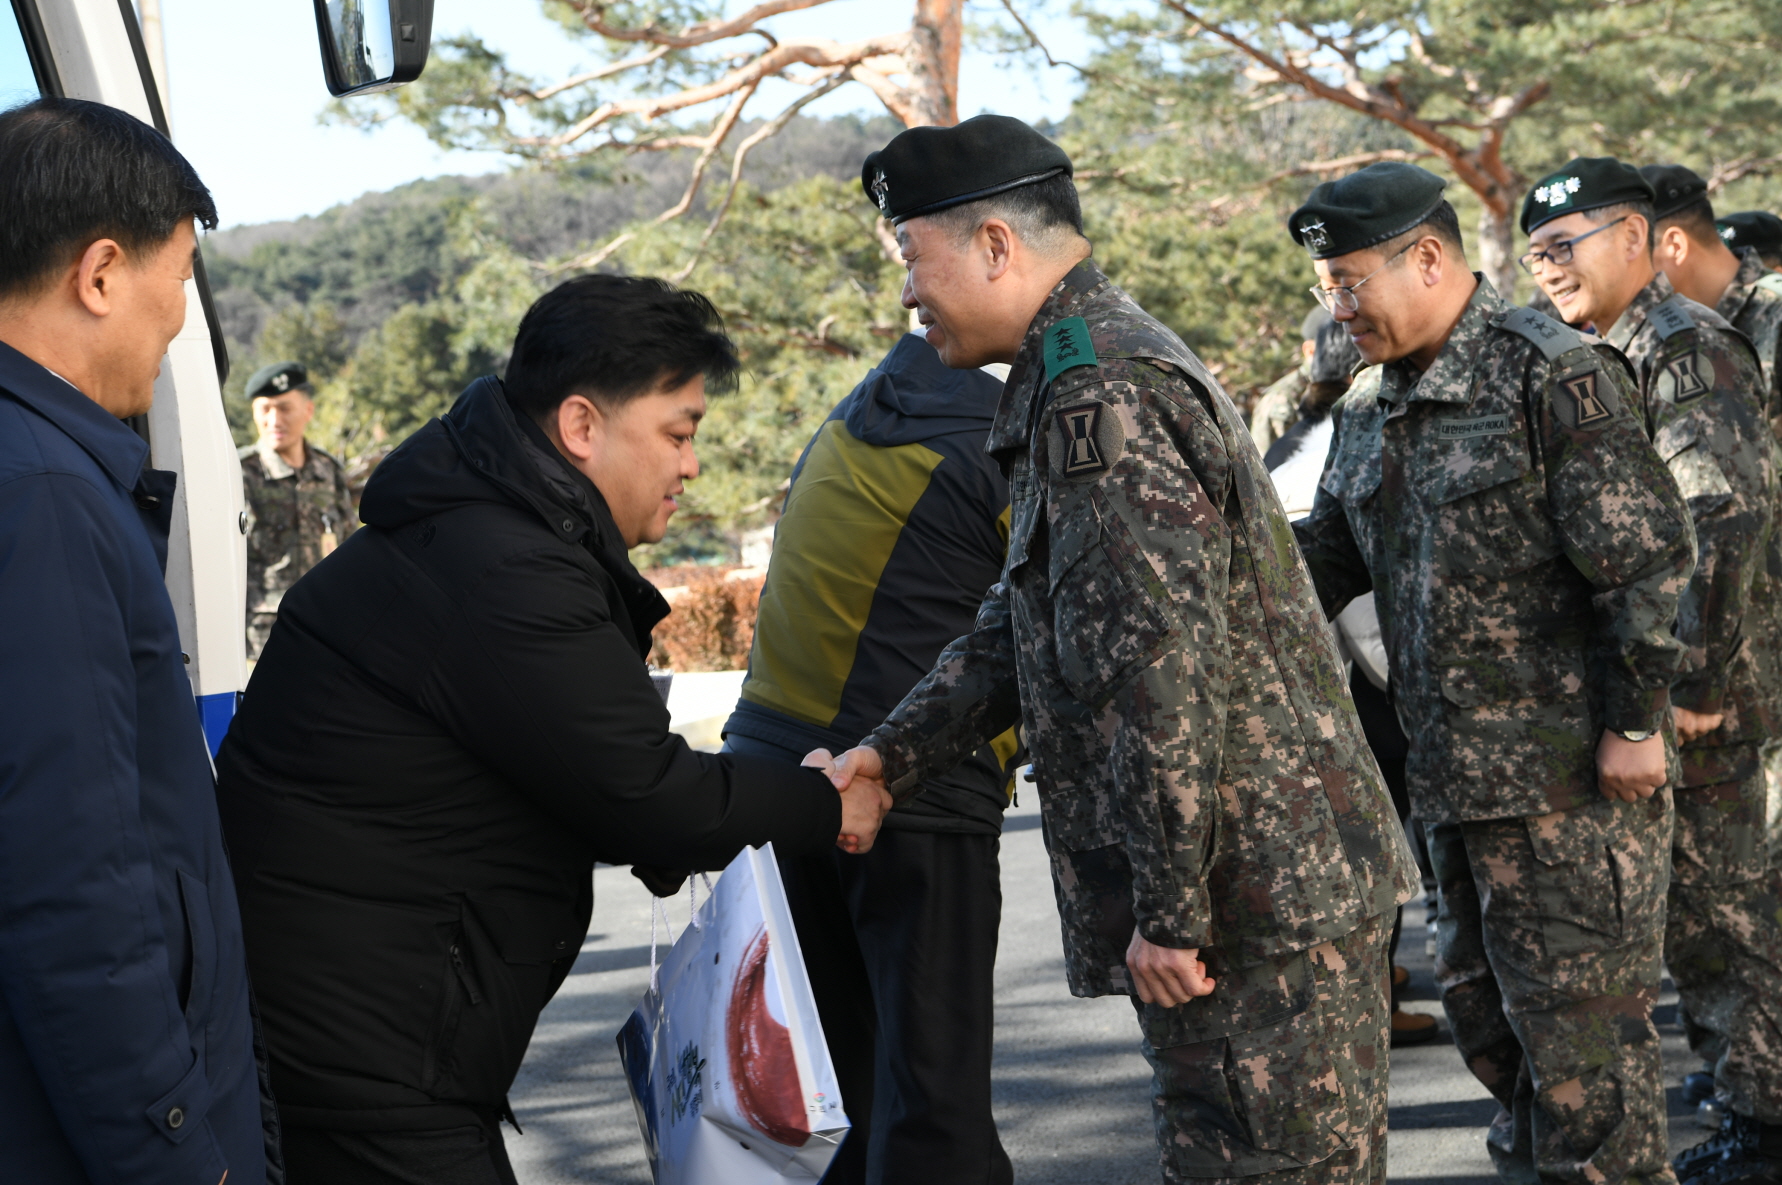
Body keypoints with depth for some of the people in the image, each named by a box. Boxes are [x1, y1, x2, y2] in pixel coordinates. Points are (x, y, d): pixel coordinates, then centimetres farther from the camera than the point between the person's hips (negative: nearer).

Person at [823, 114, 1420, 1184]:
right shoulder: (1102, 369, 19)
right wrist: (894, 753, 13)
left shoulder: (1100, 397, -17)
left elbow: (1164, 665, -24)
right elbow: (1020, 629, 24)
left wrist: (1168, 911, -21)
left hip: (1250, 897, -11)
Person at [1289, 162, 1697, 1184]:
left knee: (1577, 1009, -2)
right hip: (1455, 772, 9)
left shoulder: (1555, 377, -13)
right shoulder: (1371, 406, 12)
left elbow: (1649, 558, -15)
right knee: (1483, 1003, 18)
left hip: (1571, 767, -8)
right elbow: (1324, 554, 19)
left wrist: (1635, 722, -15)